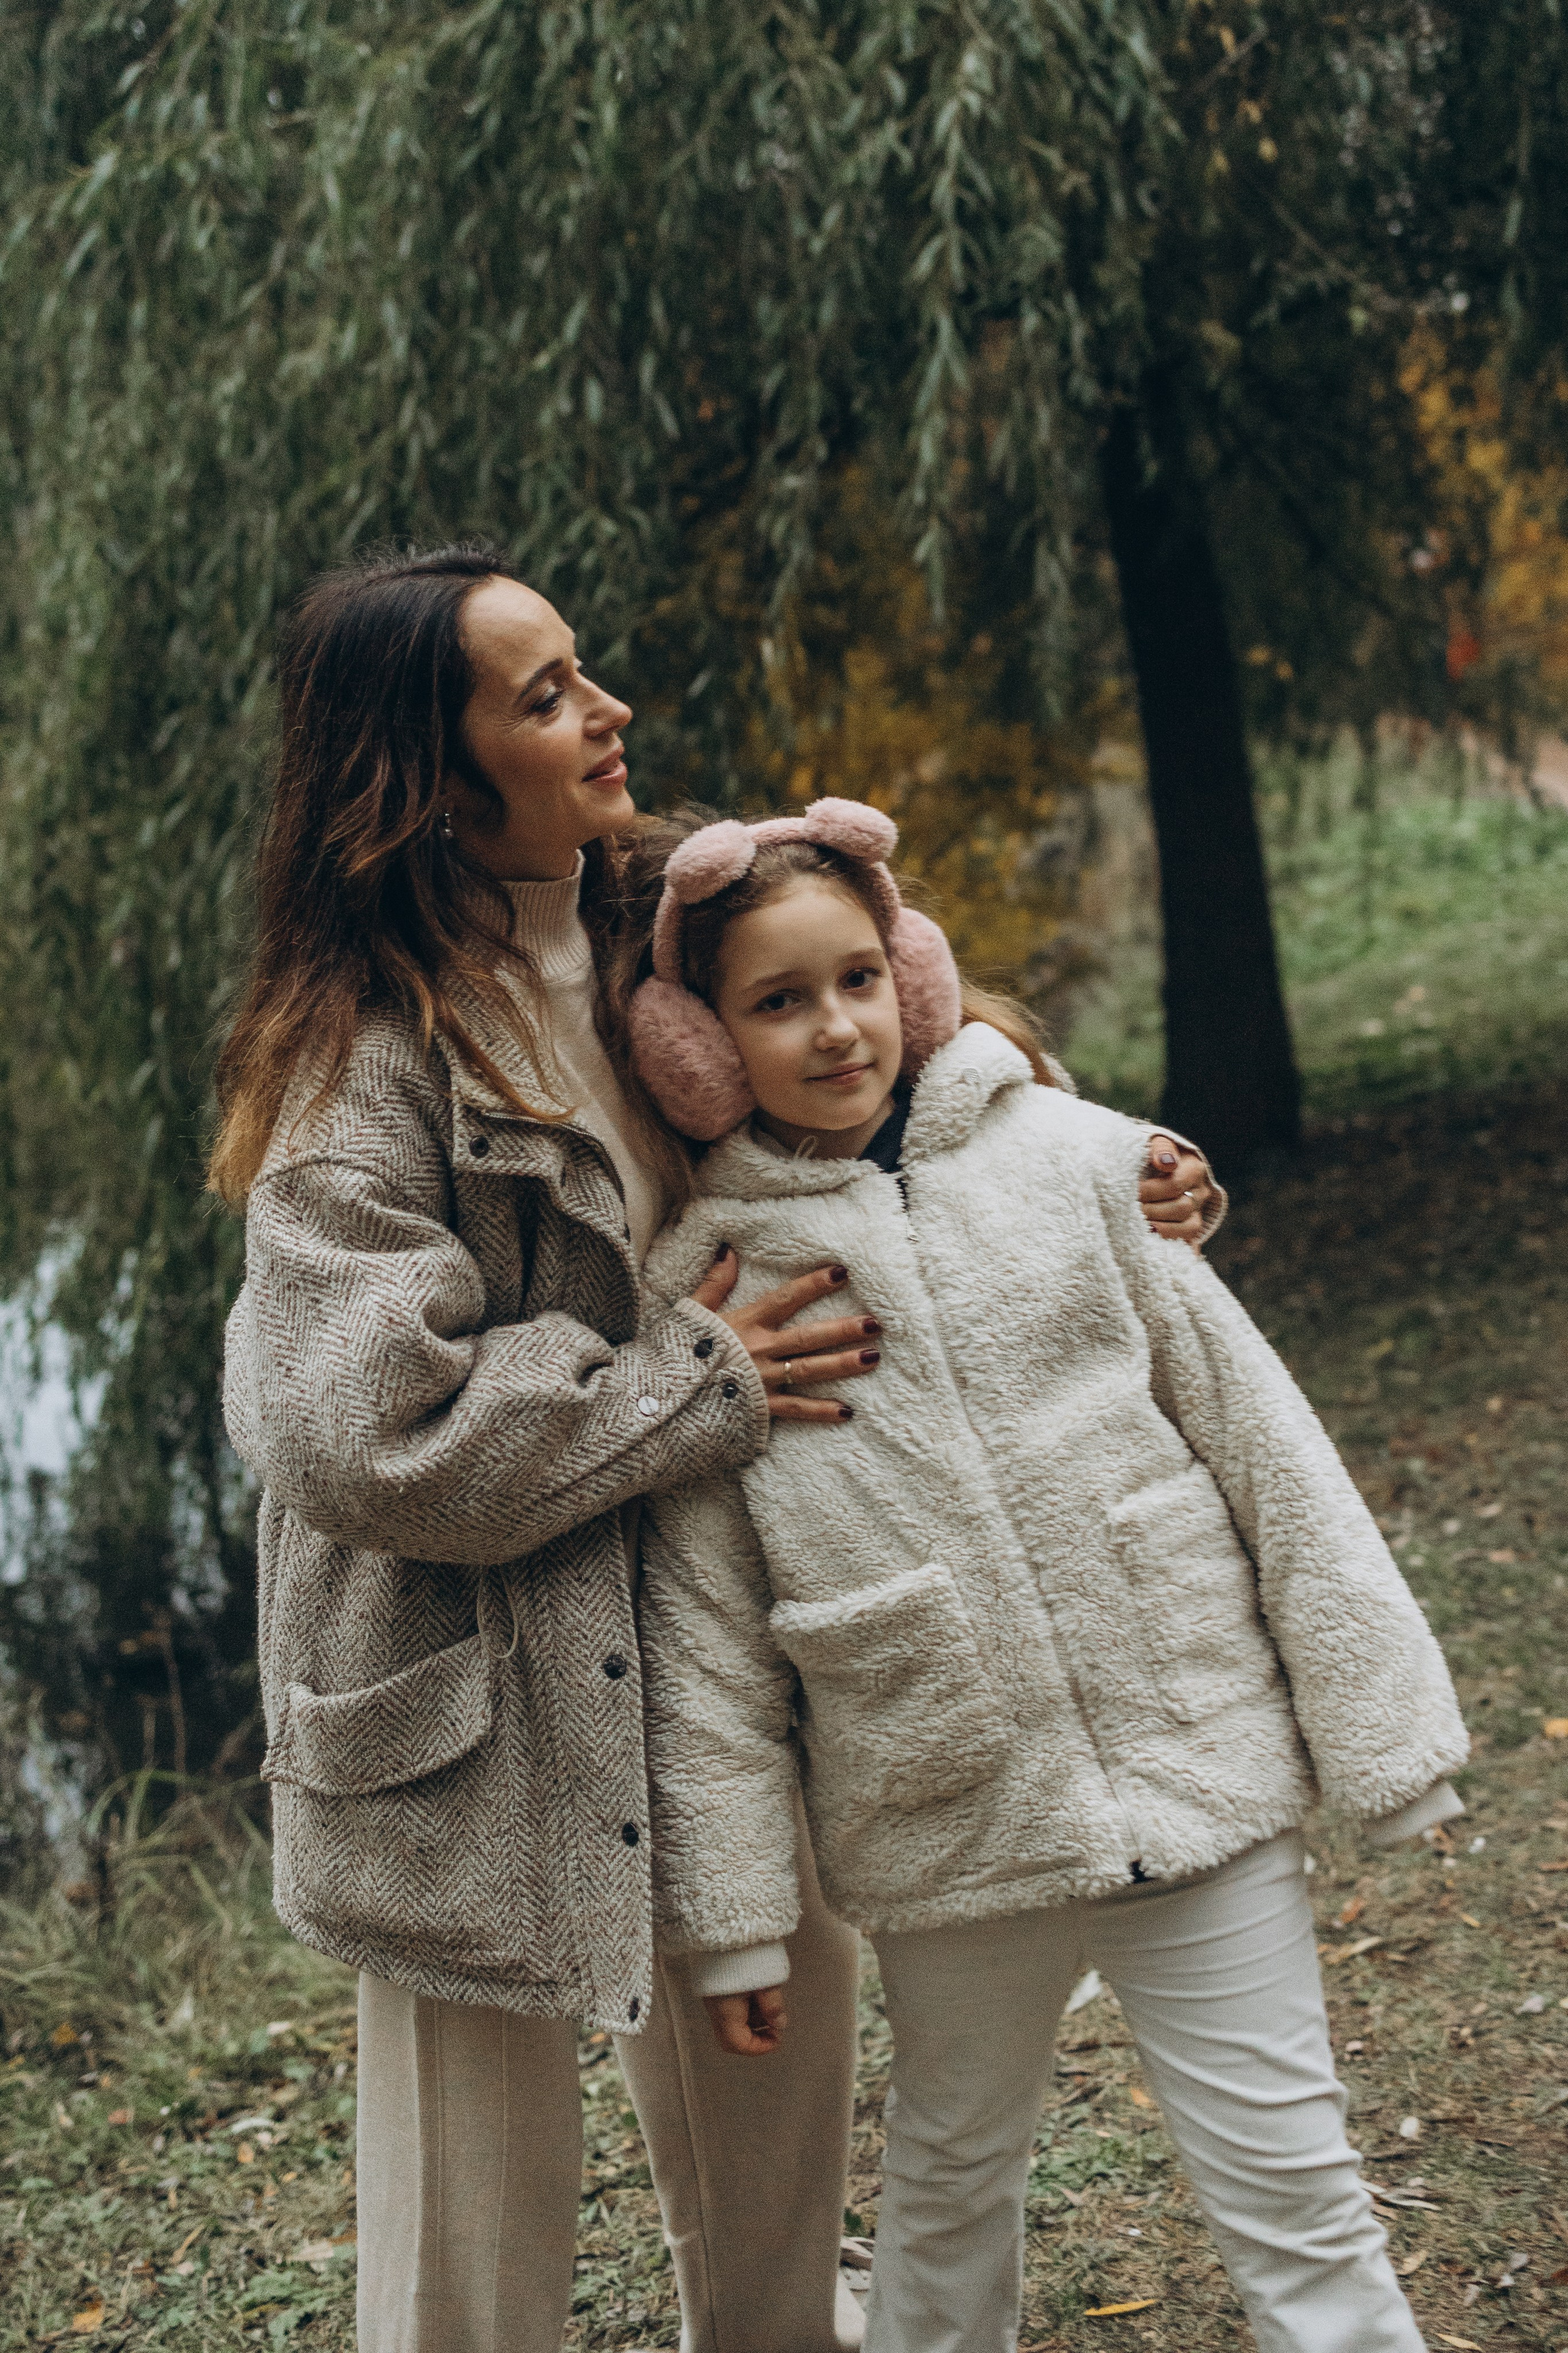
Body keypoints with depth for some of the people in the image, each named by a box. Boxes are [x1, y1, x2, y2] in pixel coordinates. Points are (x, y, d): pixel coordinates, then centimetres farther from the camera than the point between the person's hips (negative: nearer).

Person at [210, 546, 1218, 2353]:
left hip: (688, 1647, 8)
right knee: (486, 2175, 6)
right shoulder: (364, 1054, -20)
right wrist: (691, 1387, -19)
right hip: (478, 1717, -8)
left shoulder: (622, 958, 6)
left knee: (784, 1995, 24)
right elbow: (367, 1424, -27)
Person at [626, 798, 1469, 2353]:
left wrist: (1382, 1723, 1)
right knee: (948, 2189, 20)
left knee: (1295, 2205, 7)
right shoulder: (702, 1286, -4)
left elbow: (1254, 1430, 0)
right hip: (946, 1822, 1)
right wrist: (734, 1913, 1)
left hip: (1193, 1764, 0)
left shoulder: (1069, 1160, -3)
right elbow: (704, 1628, 0)